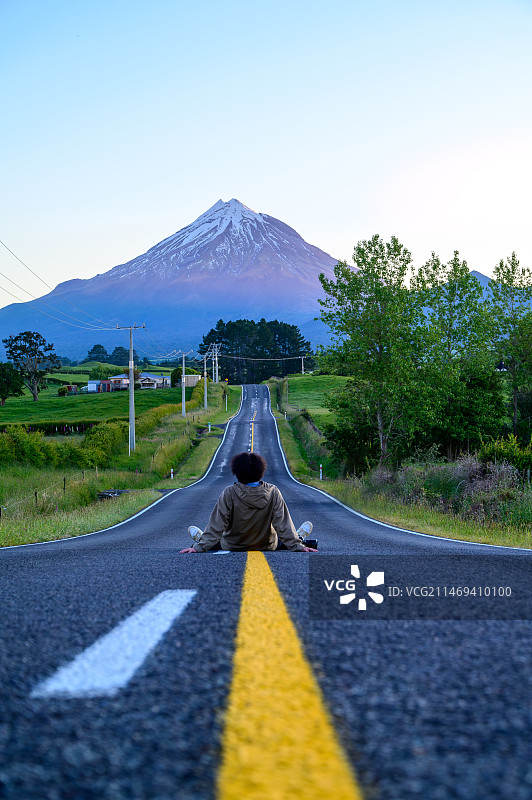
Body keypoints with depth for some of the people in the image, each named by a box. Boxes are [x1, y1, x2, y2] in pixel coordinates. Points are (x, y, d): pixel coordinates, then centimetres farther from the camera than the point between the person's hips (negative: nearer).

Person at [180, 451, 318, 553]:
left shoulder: (229, 494, -24)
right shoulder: (273, 492, -21)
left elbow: (217, 524, -22)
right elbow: (283, 524, -19)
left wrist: (200, 547, -17)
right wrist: (296, 545, -14)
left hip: (233, 547, -1)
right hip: (267, 546, 1)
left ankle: (202, 540, 58)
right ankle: (299, 538, 58)